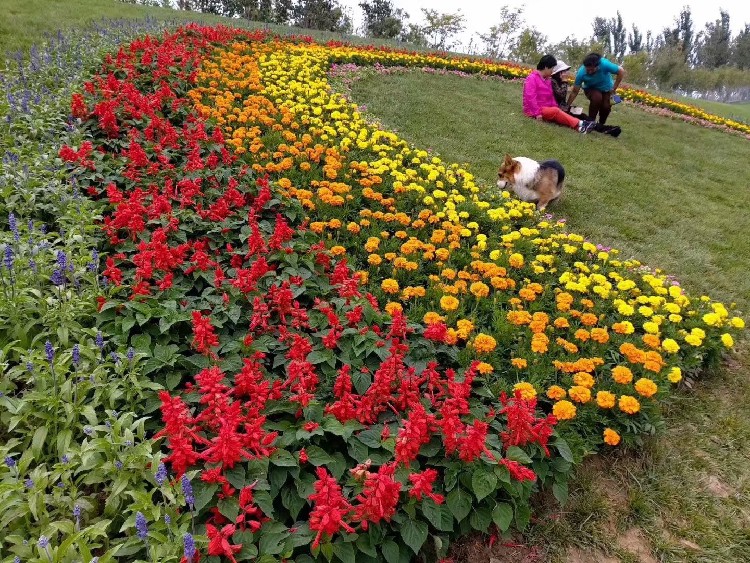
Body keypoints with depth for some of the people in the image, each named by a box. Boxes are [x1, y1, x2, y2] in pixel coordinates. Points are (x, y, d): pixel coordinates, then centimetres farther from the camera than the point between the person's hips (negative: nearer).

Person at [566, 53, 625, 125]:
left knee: (606, 106, -20)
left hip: (606, 88, 1)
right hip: (591, 89, -1)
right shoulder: (581, 73, -31)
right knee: (597, 97, -33)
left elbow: (621, 71, -23)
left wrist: (614, 88, -22)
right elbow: (575, 91, -23)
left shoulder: (604, 64, -34)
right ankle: (590, 121, -15)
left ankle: (601, 124, 10)